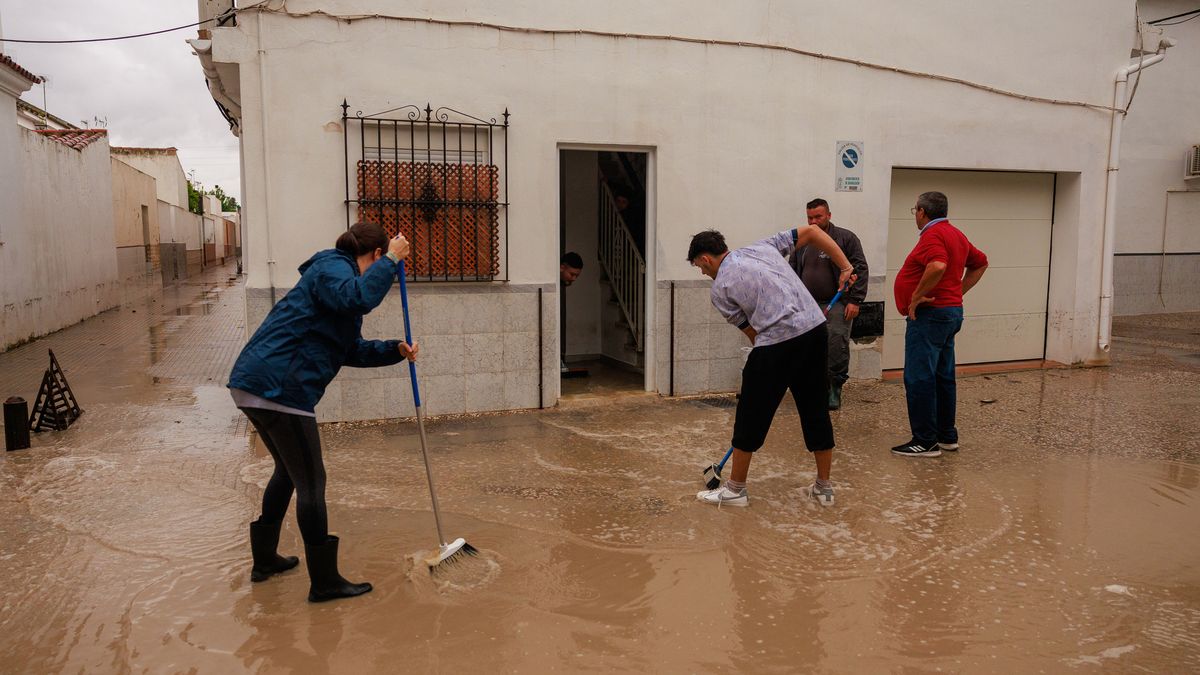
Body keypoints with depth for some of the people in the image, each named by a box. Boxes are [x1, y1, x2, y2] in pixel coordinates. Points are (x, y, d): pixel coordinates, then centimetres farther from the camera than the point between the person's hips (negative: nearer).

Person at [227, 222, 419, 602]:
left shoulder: (334, 272, 25)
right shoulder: (334, 267, -6)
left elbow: (352, 350, 26)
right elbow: (359, 298, -31)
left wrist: (395, 350, 14)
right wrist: (391, 261, -19)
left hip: (254, 384, 11)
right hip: (278, 387, -11)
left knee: (288, 471, 25)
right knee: (310, 481, -2)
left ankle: (264, 559, 38)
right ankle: (324, 582, 7)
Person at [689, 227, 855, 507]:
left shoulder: (720, 288, 5)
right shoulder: (762, 247, 18)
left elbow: (753, 332, 8)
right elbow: (812, 232, 16)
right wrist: (845, 267, 16)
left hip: (776, 344, -6)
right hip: (816, 329, 6)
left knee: (751, 417, 8)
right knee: (816, 410, 17)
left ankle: (735, 489, 18)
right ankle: (824, 486, 24)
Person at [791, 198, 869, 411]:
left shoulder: (845, 238, 0)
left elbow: (860, 269, -5)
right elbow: (793, 273, 21)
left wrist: (855, 300, -12)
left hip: (837, 305, -4)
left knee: (837, 347, -8)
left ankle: (834, 390, 6)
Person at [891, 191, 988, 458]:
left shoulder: (932, 235, -15)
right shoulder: (955, 234, 16)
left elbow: (938, 266, -33)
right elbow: (980, 262, 27)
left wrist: (916, 297, -23)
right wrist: (959, 291, 19)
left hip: (929, 315, -10)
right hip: (951, 311, 10)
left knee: (919, 379, -7)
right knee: (943, 377, 15)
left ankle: (925, 441, -4)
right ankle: (947, 436, 23)